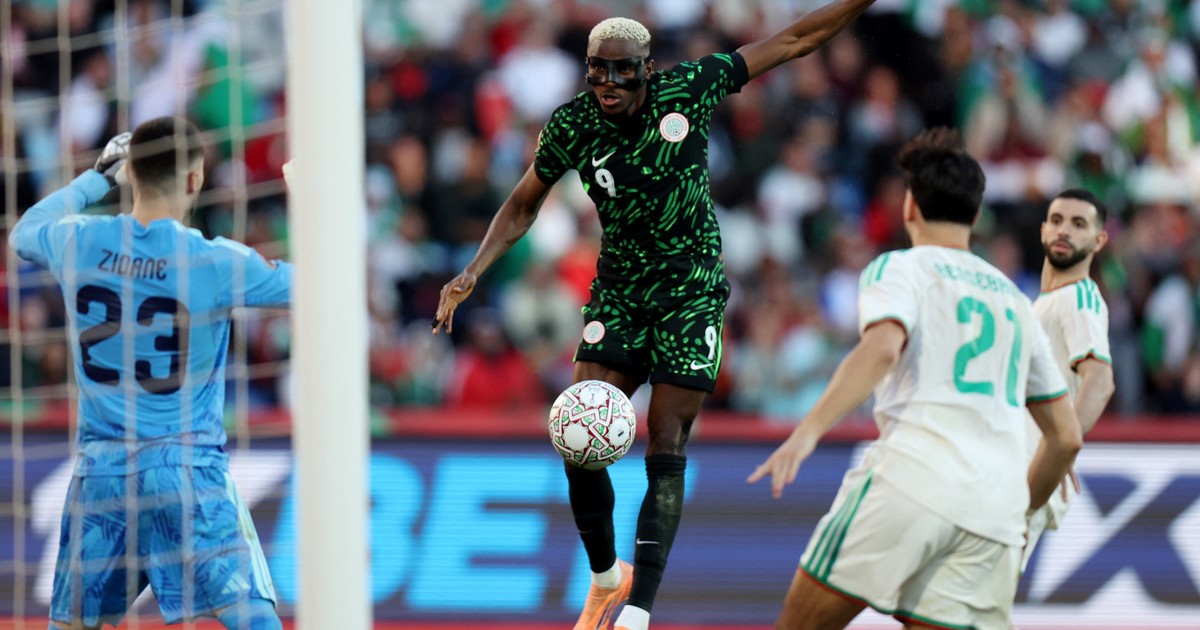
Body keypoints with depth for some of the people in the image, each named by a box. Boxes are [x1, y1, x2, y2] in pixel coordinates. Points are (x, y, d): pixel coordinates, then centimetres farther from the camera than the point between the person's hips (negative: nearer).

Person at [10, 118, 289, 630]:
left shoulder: (76, 243, -1)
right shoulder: (214, 262, -11)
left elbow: (22, 234, 23)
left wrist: (98, 177, 31)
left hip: (99, 472, 4)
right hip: (187, 468, -4)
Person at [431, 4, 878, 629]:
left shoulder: (688, 88, -14)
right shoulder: (570, 126, -9)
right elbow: (522, 207, 6)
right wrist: (473, 272, -6)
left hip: (692, 291, -2)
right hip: (619, 293, 2)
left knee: (665, 451, -9)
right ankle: (604, 578, 16)